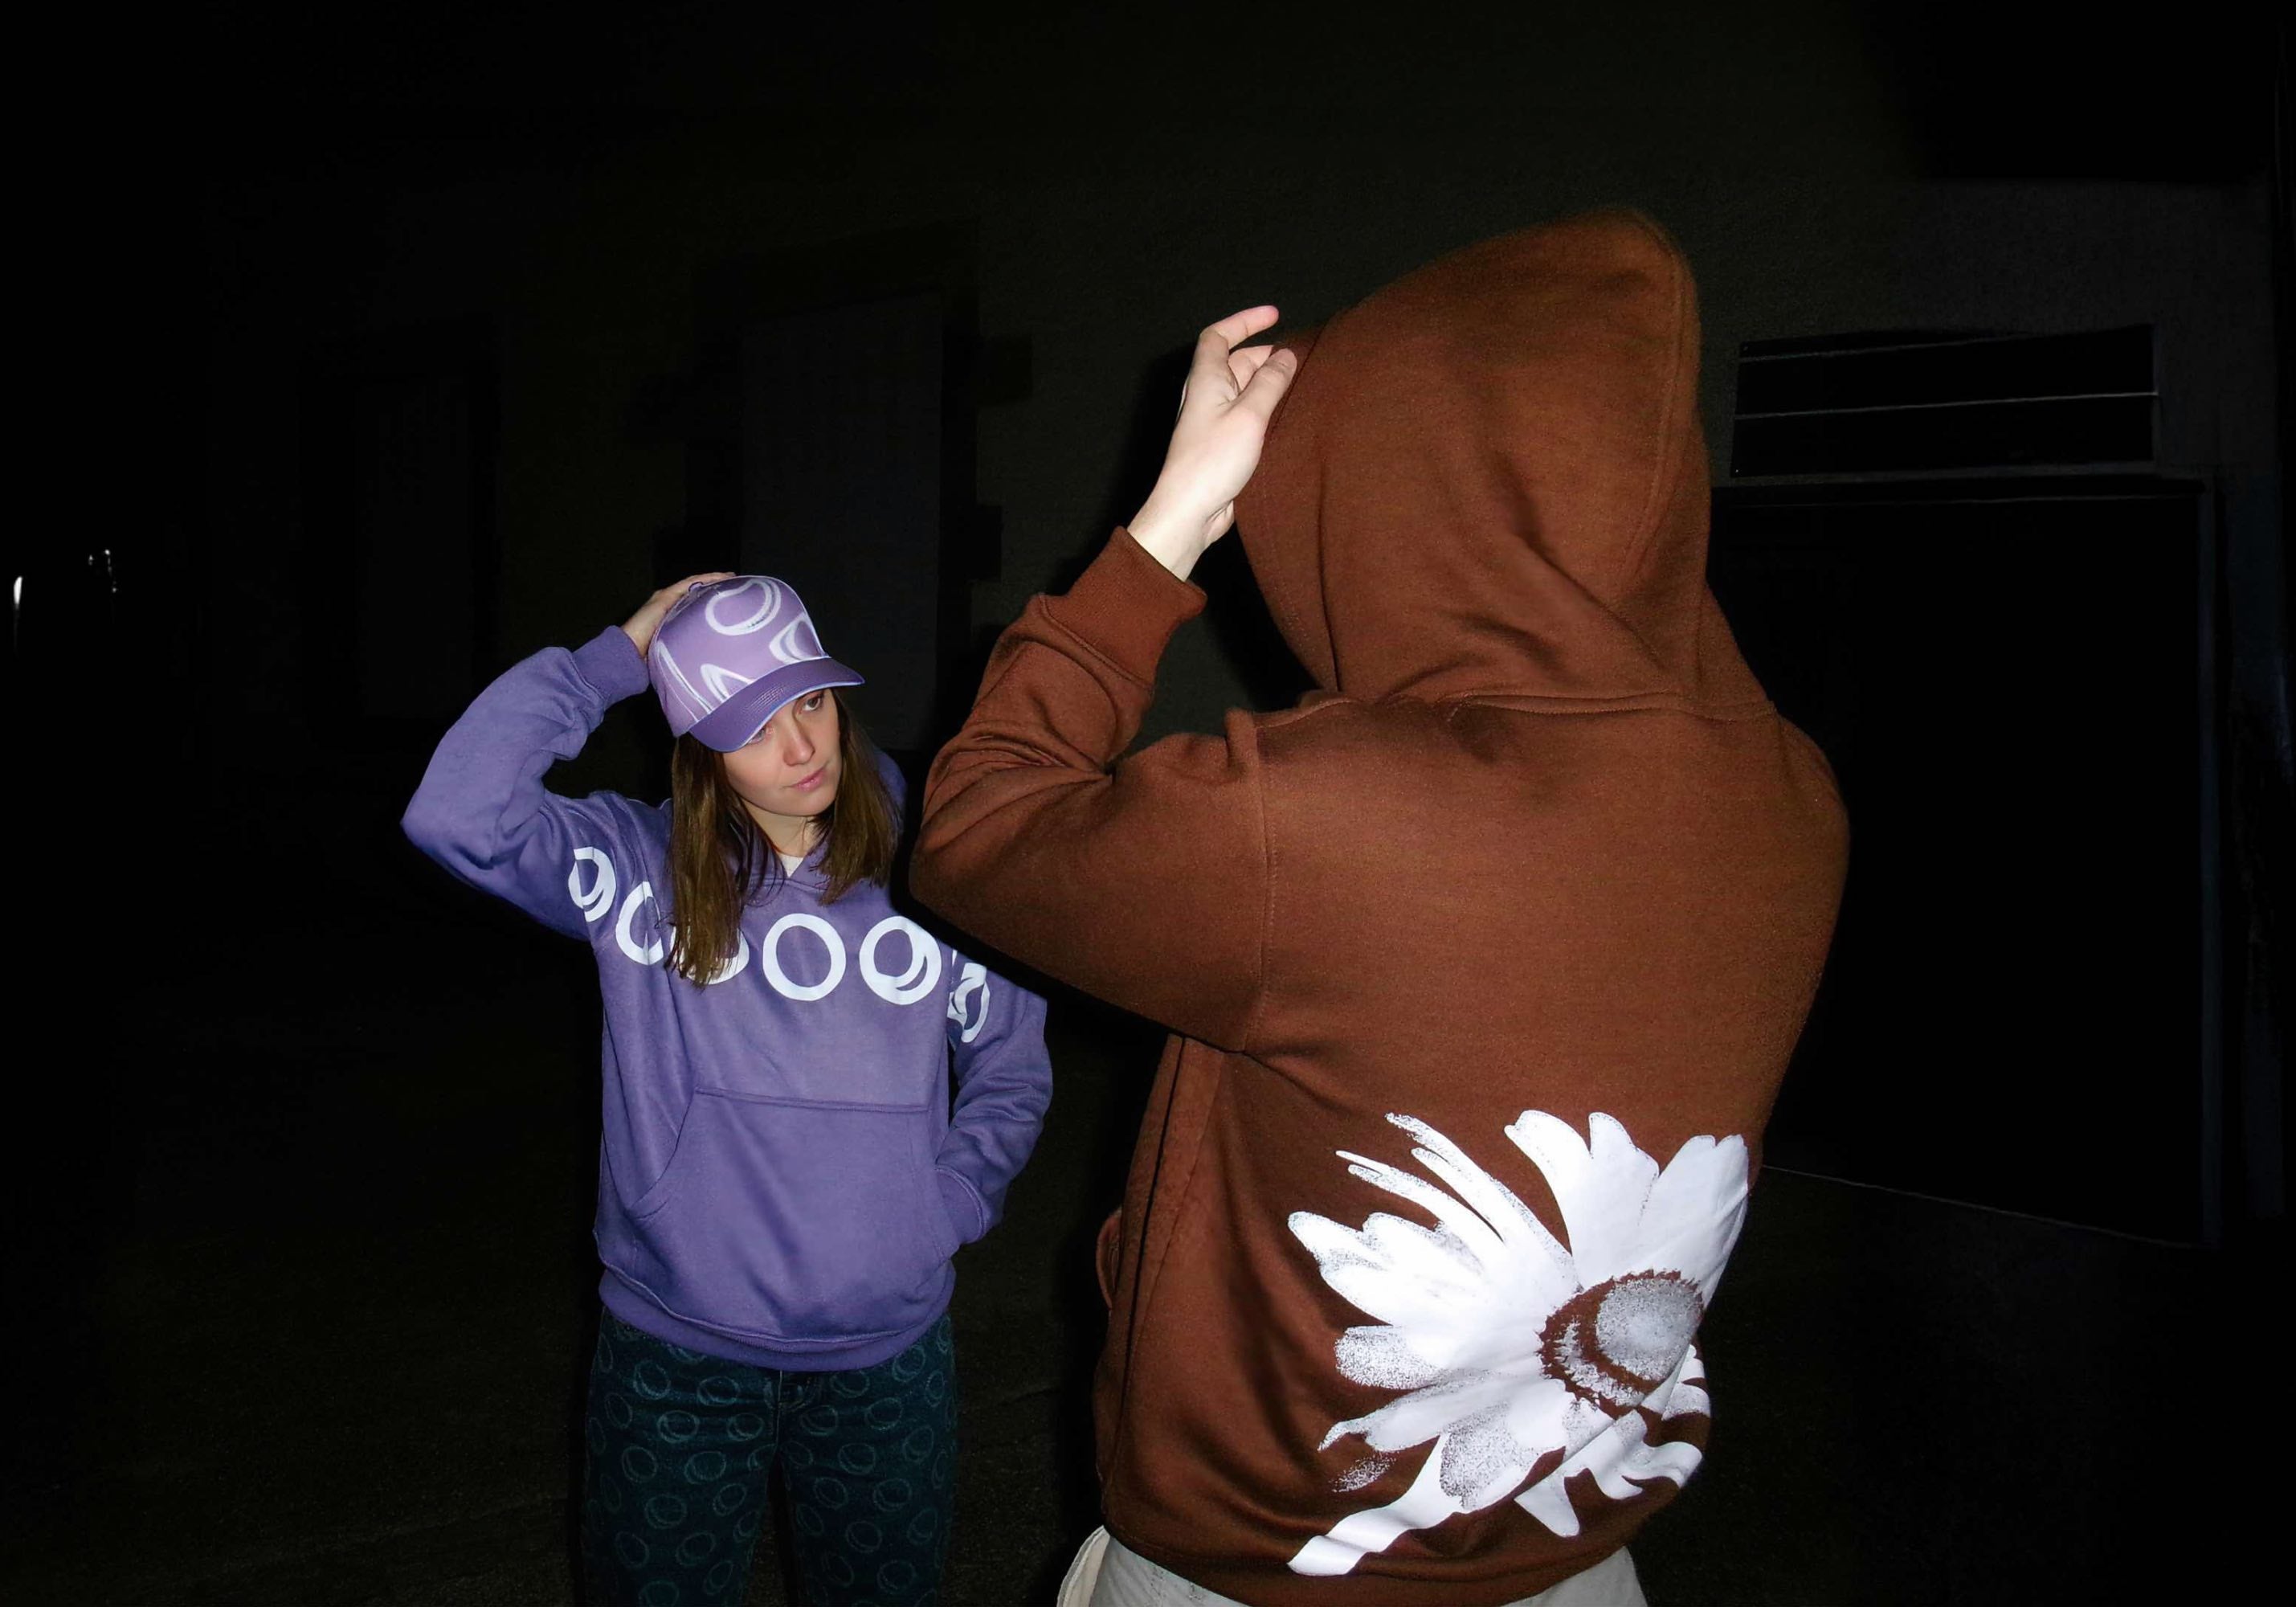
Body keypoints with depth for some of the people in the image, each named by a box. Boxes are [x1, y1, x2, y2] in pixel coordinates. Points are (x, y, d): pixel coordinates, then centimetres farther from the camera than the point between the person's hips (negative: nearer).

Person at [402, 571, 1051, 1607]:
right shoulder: (637, 868, -6)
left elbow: (1012, 1069, 8)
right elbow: (456, 815, -22)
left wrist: (943, 1210, -5)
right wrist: (612, 661, -17)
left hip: (888, 1358, 1)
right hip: (673, 1359, -1)